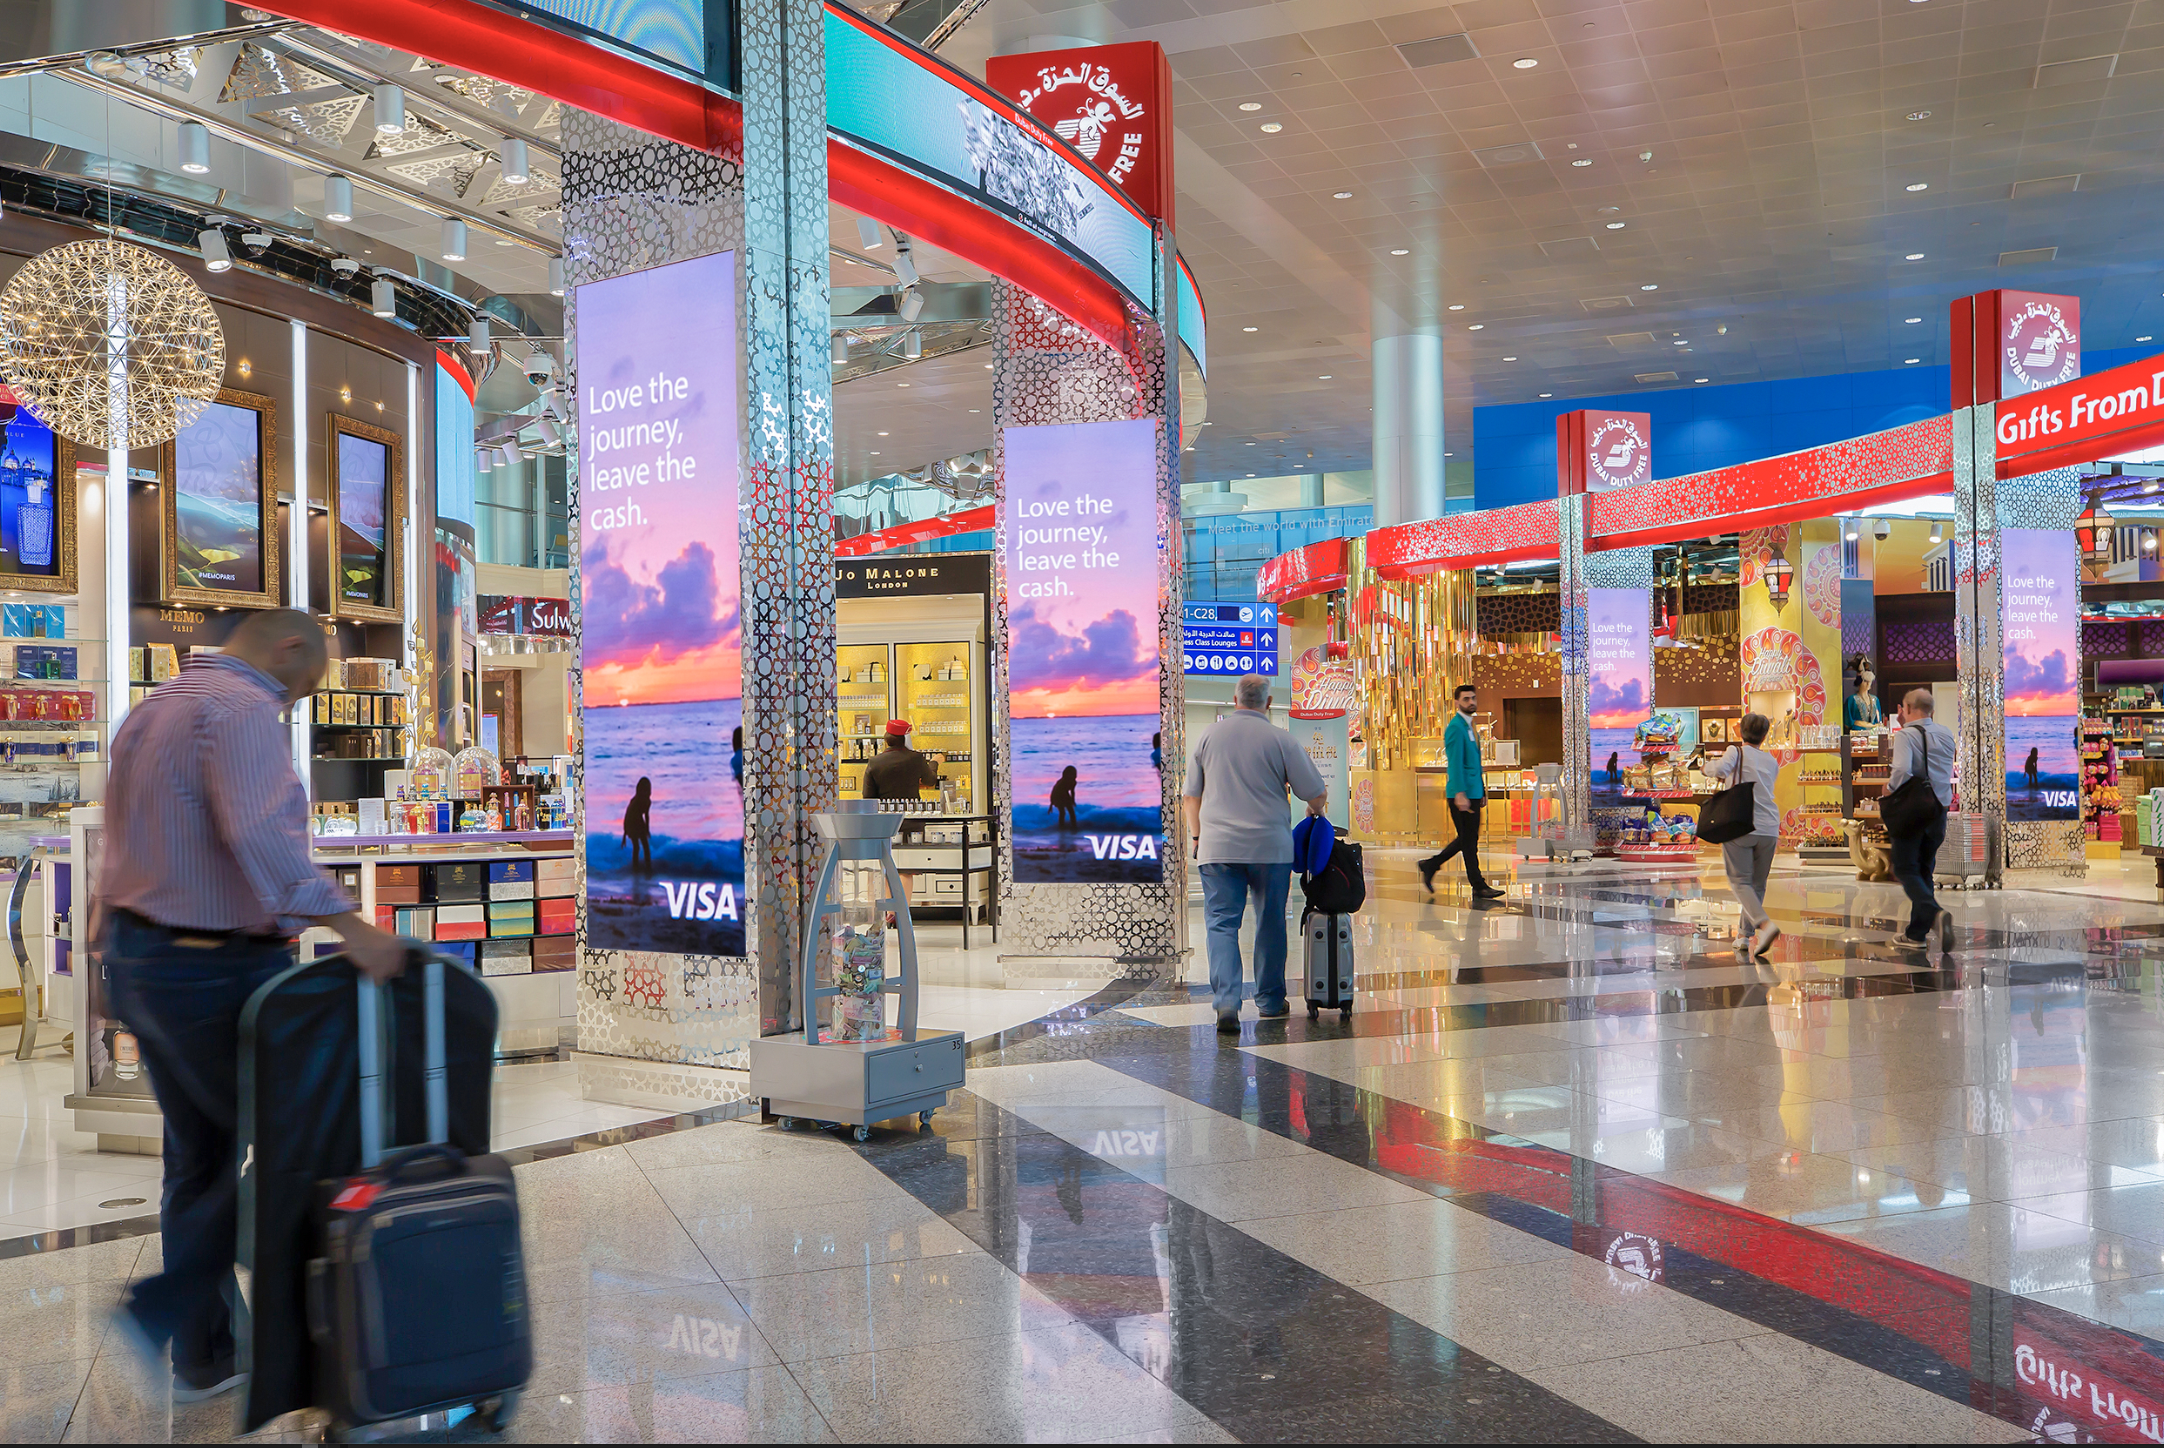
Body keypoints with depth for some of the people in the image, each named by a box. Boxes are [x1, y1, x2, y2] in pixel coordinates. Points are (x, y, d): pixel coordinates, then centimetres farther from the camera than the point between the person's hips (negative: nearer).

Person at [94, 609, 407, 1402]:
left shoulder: (151, 710, 16)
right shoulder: (243, 708, -15)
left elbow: (121, 841, 20)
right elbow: (261, 834, -31)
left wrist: (114, 941, 25)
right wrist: (347, 923, -37)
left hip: (136, 957, 10)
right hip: (217, 971, -10)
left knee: (199, 1156, 16)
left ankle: (206, 1356, 25)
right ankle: (164, 1308, 0)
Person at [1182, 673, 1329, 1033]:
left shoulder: (1209, 737, 5)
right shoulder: (1279, 740, -4)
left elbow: (1190, 795, 11)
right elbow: (1317, 793, 0)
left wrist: (1196, 836, 23)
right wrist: (1315, 812, 22)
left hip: (1217, 846, 1)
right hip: (1270, 845, -1)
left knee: (1222, 924, 0)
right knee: (1270, 923, 13)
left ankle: (1225, 1001, -16)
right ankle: (1270, 1000, 22)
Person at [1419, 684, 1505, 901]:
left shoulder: (1469, 726, 18)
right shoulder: (1455, 727, -12)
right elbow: (1455, 763, -18)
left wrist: (1481, 789, 23)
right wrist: (1460, 793, -24)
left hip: (1473, 791, 10)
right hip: (1462, 793, -10)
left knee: (1467, 839, 13)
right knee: (1469, 840, -3)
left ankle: (1430, 865, 22)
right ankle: (1479, 887, 1)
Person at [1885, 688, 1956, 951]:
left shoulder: (1905, 735, -15)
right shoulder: (1946, 734, 6)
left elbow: (1902, 770, -28)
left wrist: (1890, 787, -9)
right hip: (1940, 810, 6)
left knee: (1906, 870, 0)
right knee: (1924, 870, 15)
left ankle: (1935, 913, -25)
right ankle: (1917, 933, 17)